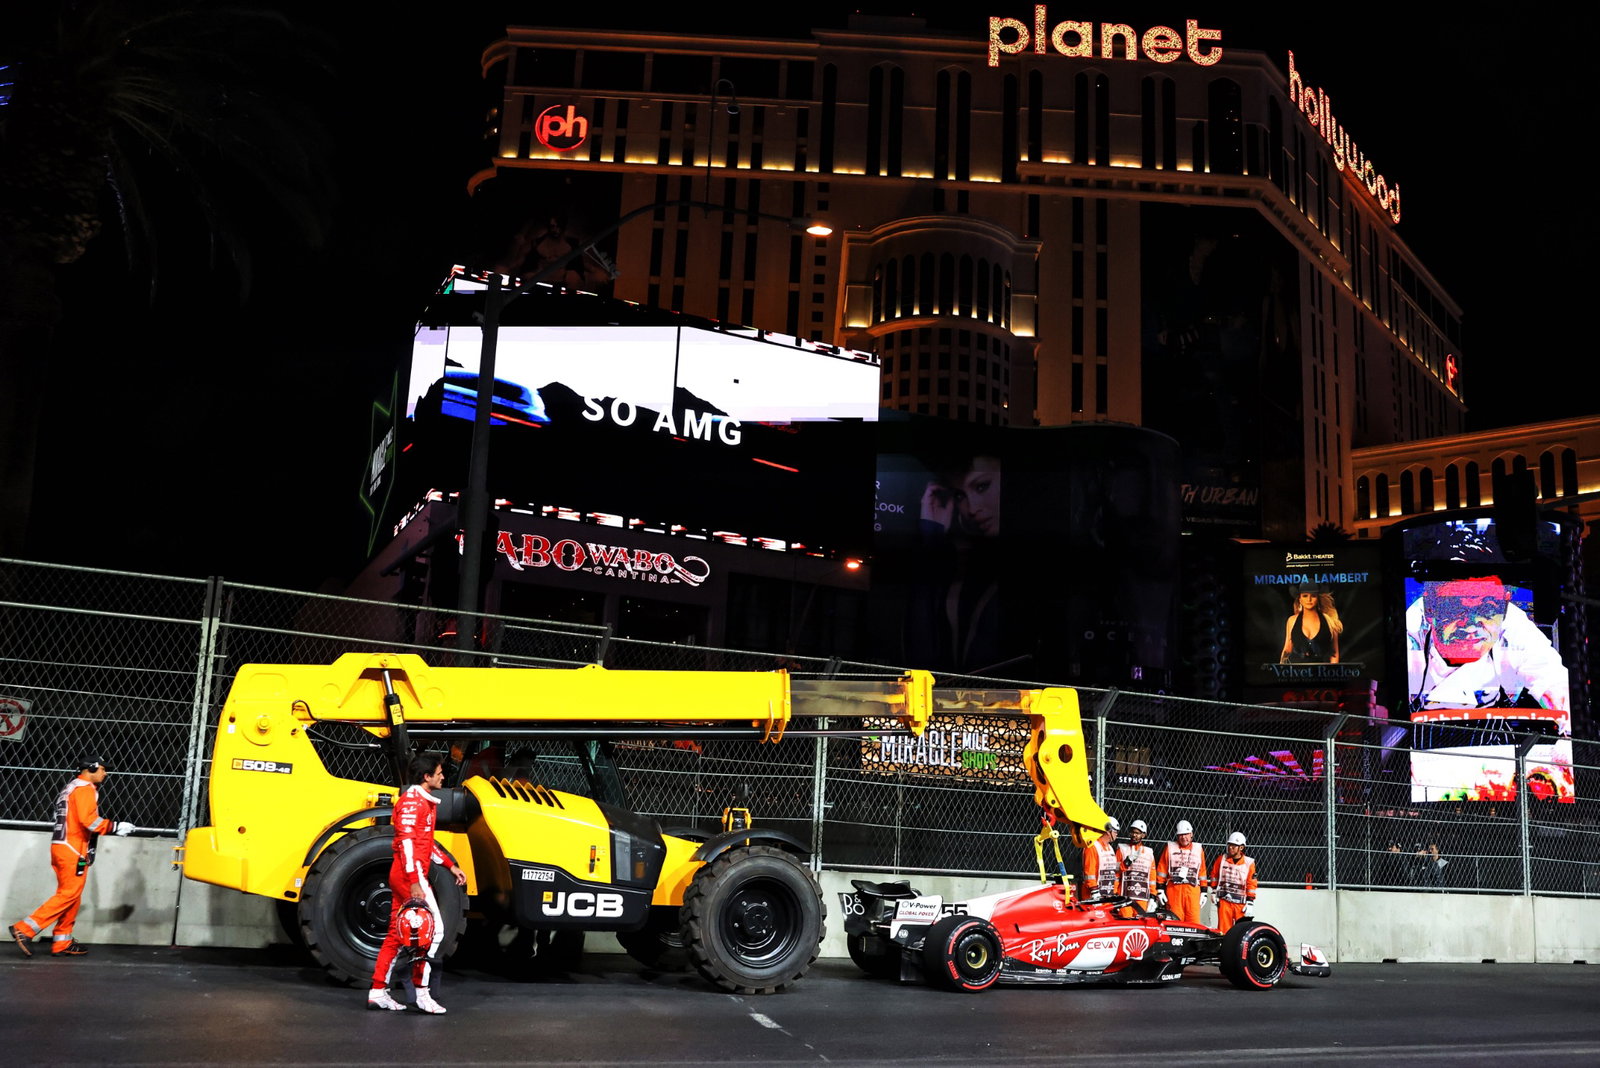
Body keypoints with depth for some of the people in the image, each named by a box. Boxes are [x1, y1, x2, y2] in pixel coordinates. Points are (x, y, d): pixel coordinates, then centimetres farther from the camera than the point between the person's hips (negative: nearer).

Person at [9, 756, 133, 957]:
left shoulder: (71, 788, 22)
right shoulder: (85, 788, -8)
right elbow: (88, 820, -21)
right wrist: (116, 827, -13)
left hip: (62, 847, 10)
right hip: (72, 850, -10)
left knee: (72, 896, 12)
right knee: (68, 895, -9)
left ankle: (62, 943, 14)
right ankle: (25, 930, -13)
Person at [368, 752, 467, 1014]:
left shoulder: (427, 802, 19)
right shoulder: (411, 801, -13)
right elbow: (406, 842, -20)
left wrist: (451, 866, 22)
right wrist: (414, 882, -25)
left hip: (402, 875, 10)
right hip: (410, 875, -10)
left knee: (397, 933, 12)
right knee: (433, 928, -9)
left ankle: (378, 992, 16)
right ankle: (421, 992, -7)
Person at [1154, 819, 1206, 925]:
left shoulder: (1198, 849, 14)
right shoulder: (1170, 848, 8)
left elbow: (1202, 871, 16)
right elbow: (1161, 869, 7)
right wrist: (1160, 890, 0)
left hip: (1193, 890, 1)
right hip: (1174, 889, -1)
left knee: (1194, 921, -6)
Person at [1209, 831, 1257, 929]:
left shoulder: (1249, 863, -2)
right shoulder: (1221, 860, 5)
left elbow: (1251, 885, -1)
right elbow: (1214, 875, 19)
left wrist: (1250, 903, -4)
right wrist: (1214, 892, 18)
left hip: (1240, 903, -1)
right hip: (1224, 900, 1)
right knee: (1223, 929, -3)